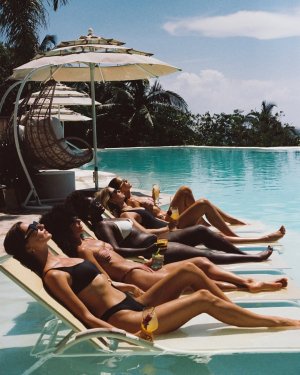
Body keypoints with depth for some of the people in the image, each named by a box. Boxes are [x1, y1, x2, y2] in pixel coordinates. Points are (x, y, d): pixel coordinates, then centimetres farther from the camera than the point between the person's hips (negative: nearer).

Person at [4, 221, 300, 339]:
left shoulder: (61, 259, 14)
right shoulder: (52, 275, -13)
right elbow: (87, 317, -18)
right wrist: (125, 336, -25)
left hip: (133, 303, 9)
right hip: (122, 320, -9)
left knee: (188, 270, -4)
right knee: (204, 299, -13)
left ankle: (238, 310, 9)